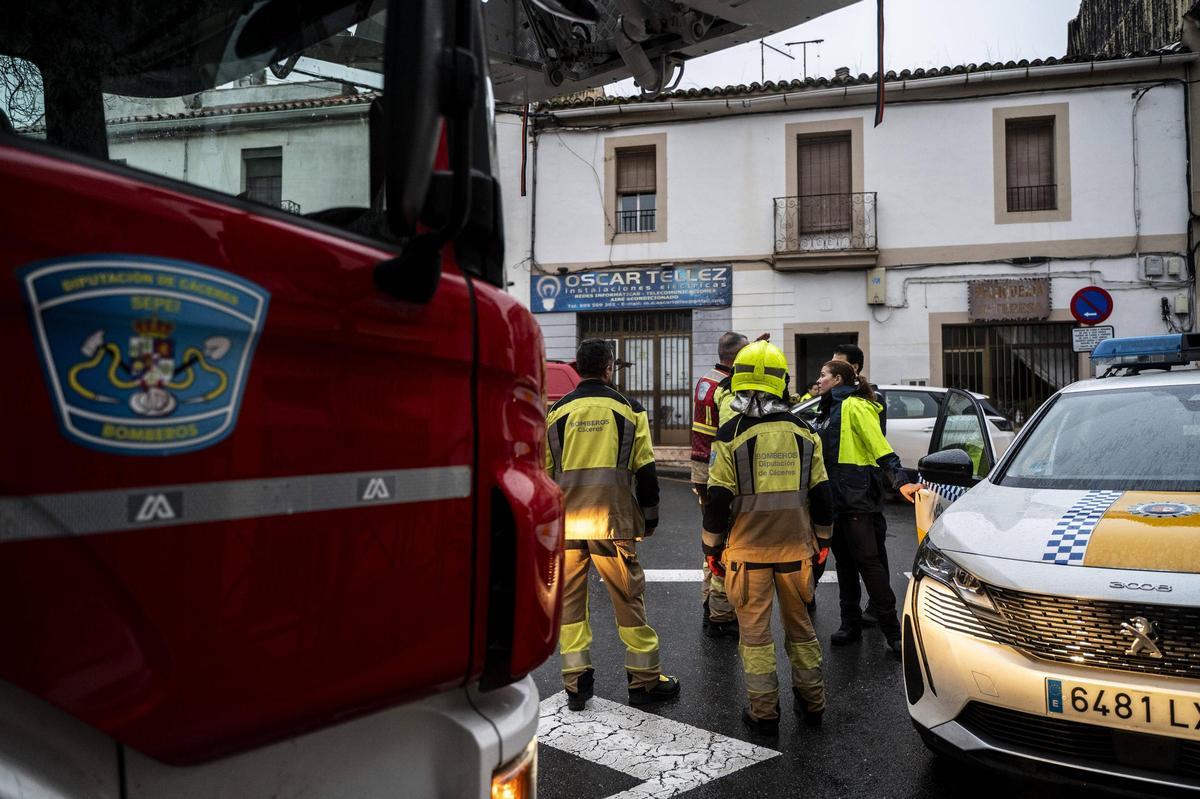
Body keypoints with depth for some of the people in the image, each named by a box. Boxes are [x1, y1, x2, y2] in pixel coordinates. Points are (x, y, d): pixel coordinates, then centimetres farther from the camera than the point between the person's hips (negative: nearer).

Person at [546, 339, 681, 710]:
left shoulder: (556, 412, 5)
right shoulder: (629, 410, 1)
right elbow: (645, 470, 1)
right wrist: (650, 516, 11)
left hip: (566, 522, 2)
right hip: (613, 521, -1)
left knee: (569, 600, 11)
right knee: (629, 598, 8)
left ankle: (576, 682, 13)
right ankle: (645, 679, 16)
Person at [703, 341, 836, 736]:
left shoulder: (731, 436, -10)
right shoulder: (804, 434, 1)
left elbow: (718, 500, -10)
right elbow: (822, 495, 5)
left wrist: (712, 547, 1)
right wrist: (821, 540, 17)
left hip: (748, 552, -3)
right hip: (795, 549, 4)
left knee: (755, 632, 7)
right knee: (800, 626, 18)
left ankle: (764, 712, 12)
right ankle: (812, 703, 28)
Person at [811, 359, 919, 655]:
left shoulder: (854, 405, -9)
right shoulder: (830, 409, 19)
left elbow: (880, 446, -19)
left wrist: (900, 481, -29)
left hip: (855, 497, -9)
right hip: (835, 497, 9)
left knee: (867, 560, -9)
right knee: (844, 561, 12)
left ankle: (891, 629, -2)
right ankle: (850, 624, 20)